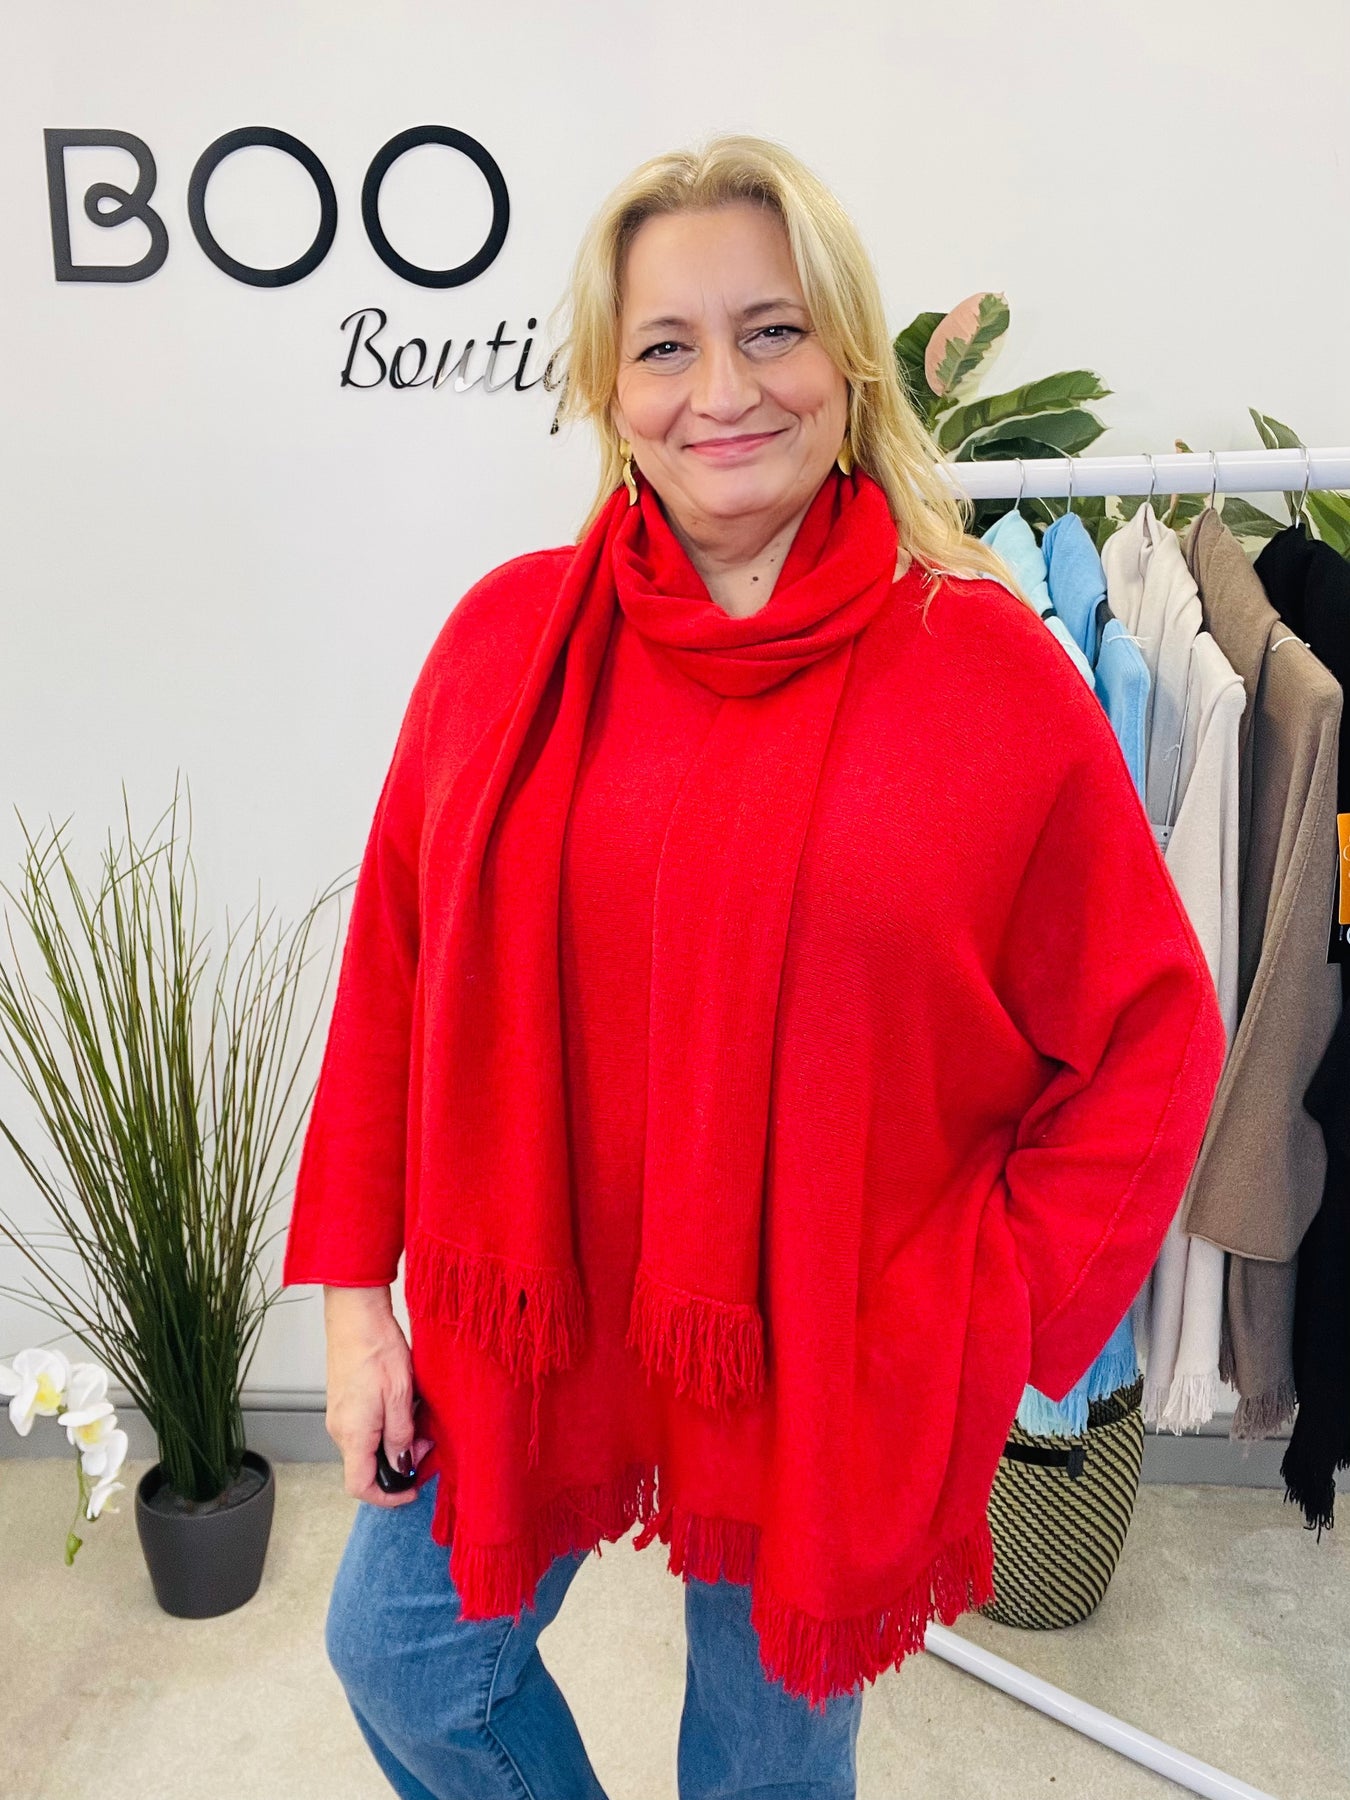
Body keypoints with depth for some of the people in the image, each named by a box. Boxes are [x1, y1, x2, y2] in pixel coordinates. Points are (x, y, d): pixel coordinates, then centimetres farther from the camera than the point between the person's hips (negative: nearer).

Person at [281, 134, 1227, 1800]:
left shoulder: (990, 676, -14)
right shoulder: (508, 638, -6)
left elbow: (1148, 1044, -8)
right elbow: (395, 974, -1)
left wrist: (981, 1323, -11)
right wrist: (353, 1290, 0)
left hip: (829, 1375, -2)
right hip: (526, 1326, 3)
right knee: (404, 1655, 21)